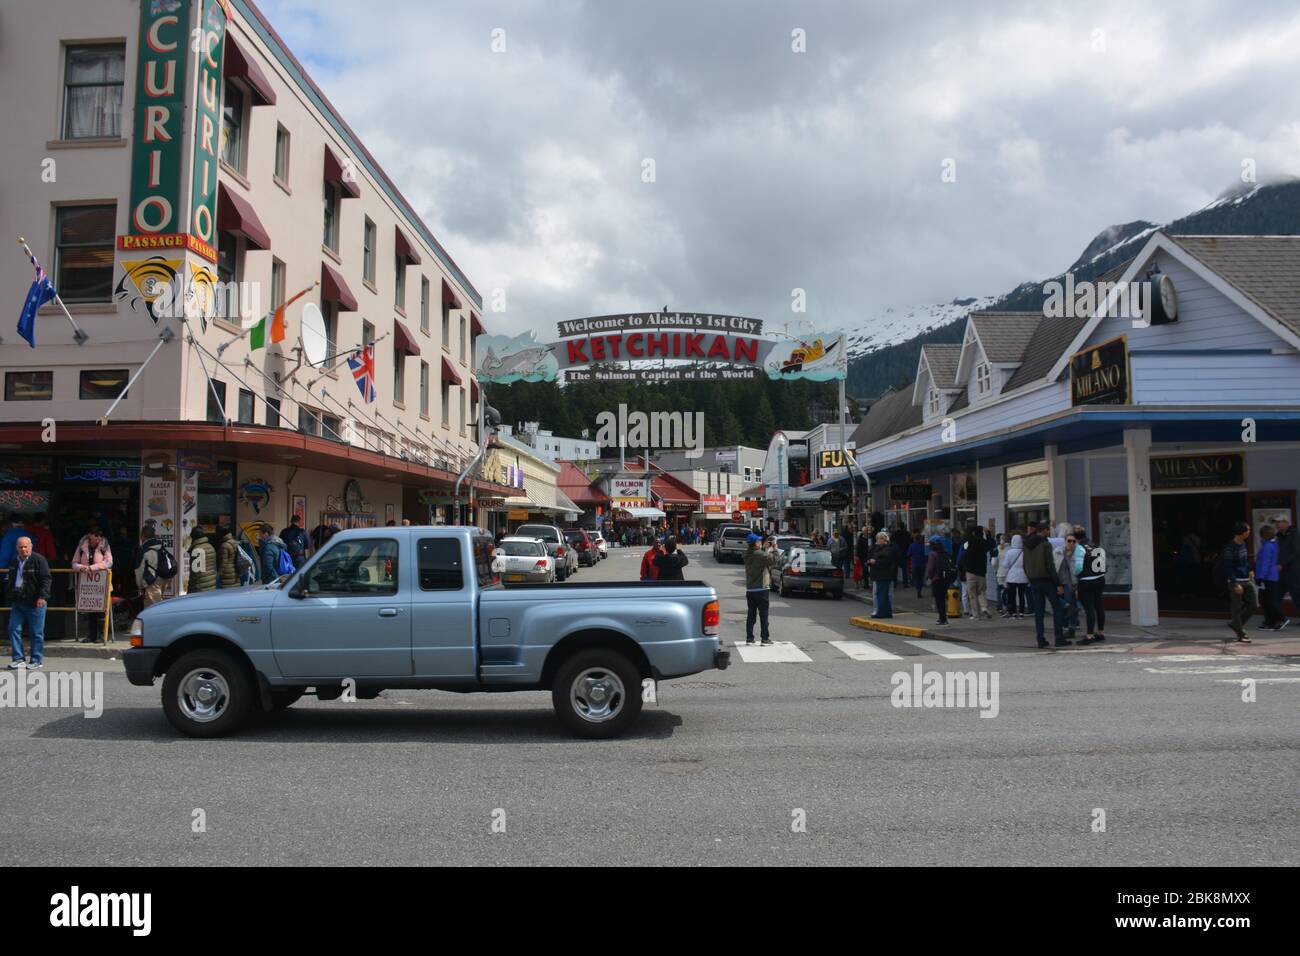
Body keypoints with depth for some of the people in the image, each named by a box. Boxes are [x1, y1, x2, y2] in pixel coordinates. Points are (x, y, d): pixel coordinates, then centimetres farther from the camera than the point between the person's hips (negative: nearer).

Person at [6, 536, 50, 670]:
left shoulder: (39, 560, -10)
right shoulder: (14, 562, 12)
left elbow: (46, 579, -14)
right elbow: (11, 581, 24)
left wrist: (42, 596, -22)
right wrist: (10, 597, 21)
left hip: (35, 603, -7)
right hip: (17, 602, 7)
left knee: (37, 632, 0)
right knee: (13, 629, 3)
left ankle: (37, 660, 9)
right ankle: (18, 659, 11)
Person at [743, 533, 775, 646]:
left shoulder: (747, 554, 6)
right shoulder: (760, 555, -18)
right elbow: (773, 560, -14)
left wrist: (764, 548, 15)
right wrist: (774, 549, -1)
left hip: (749, 589, 7)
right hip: (761, 589, -7)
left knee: (751, 615, 12)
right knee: (763, 615, -1)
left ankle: (749, 638, 14)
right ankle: (765, 639, 0)